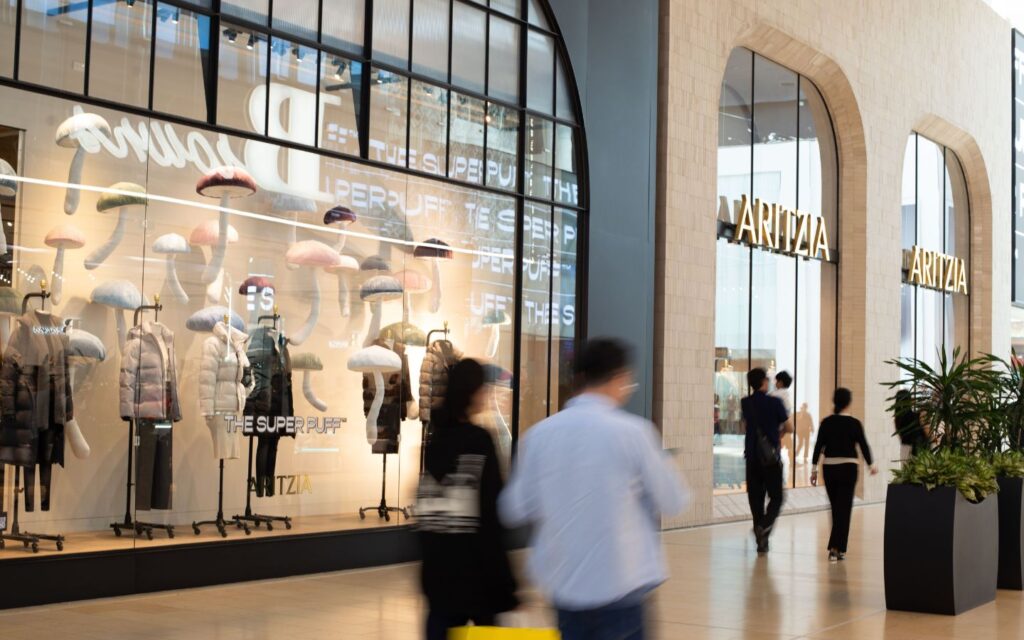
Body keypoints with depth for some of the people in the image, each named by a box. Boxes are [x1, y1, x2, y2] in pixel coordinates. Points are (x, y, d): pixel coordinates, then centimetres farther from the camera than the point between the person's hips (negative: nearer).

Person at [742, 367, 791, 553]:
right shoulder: (775, 402, -9)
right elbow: (788, 428, 0)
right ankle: (764, 527, -17)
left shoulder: (745, 403, 3)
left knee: (755, 497, 9)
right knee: (776, 497, 6)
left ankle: (761, 541, 9)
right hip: (771, 457, -3)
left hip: (752, 456, 4)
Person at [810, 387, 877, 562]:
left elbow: (818, 446, 0)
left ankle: (838, 548, 24)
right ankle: (836, 548, -12)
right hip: (848, 467, -3)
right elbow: (863, 446, -2)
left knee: (835, 507, 16)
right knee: (844, 508, -1)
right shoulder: (854, 423, -7)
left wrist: (814, 469, 5)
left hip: (829, 467, 3)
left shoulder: (826, 422, 1)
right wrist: (871, 465, 13)